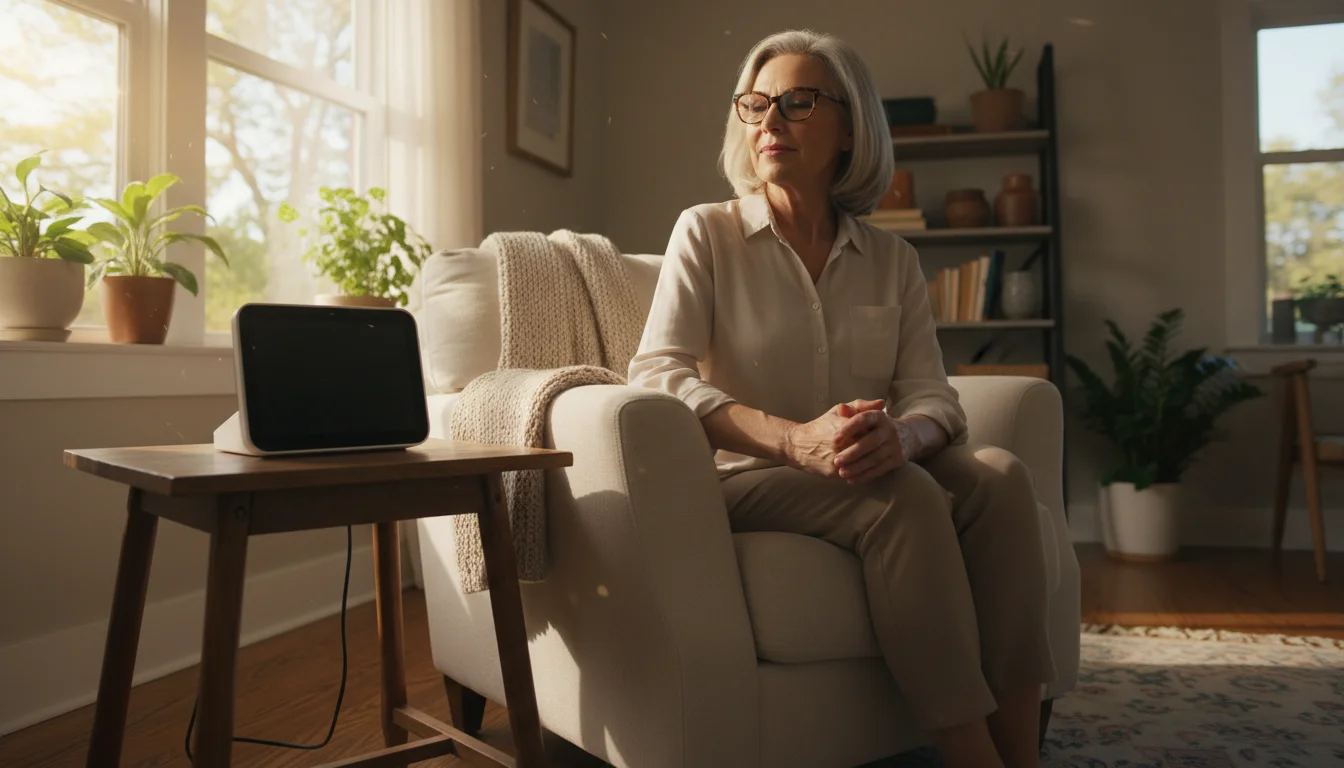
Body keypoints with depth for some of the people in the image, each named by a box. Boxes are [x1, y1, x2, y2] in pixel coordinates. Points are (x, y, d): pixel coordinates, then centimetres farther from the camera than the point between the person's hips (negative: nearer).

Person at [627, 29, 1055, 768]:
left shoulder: (892, 259, 10)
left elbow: (934, 395, 1)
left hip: (871, 471, 4)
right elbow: (656, 374, -13)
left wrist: (902, 435, -26)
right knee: (904, 499, -30)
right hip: (744, 481, -3)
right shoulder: (706, 233, 0)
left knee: (999, 475, -23)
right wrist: (791, 439, -30)